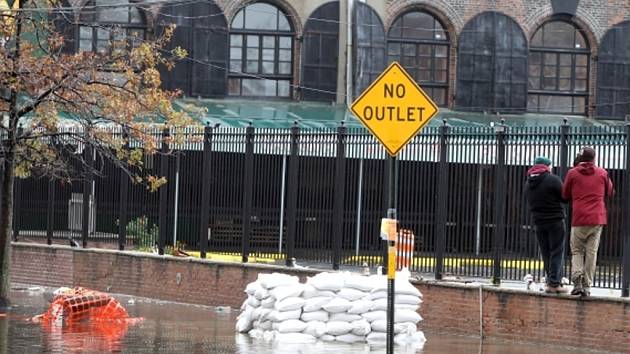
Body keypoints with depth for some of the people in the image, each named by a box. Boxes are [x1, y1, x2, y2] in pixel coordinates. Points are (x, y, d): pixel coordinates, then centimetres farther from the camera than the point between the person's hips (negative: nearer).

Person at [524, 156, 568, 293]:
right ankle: (554, 283, -8)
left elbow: (529, 202, 13)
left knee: (546, 254, 10)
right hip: (555, 221, -6)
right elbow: (564, 197, -10)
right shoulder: (553, 179, -12)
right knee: (557, 252, -3)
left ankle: (551, 282, 11)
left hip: (539, 222, 6)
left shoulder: (529, 183, 9)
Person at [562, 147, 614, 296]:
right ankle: (587, 285, 1)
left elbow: (565, 195, 8)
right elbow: (610, 193, 15)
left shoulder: (572, 173, 0)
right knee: (591, 252, 5)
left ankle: (577, 280, -12)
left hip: (579, 219, -1)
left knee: (577, 251, 9)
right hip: (597, 218, 1)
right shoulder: (602, 173, 3)